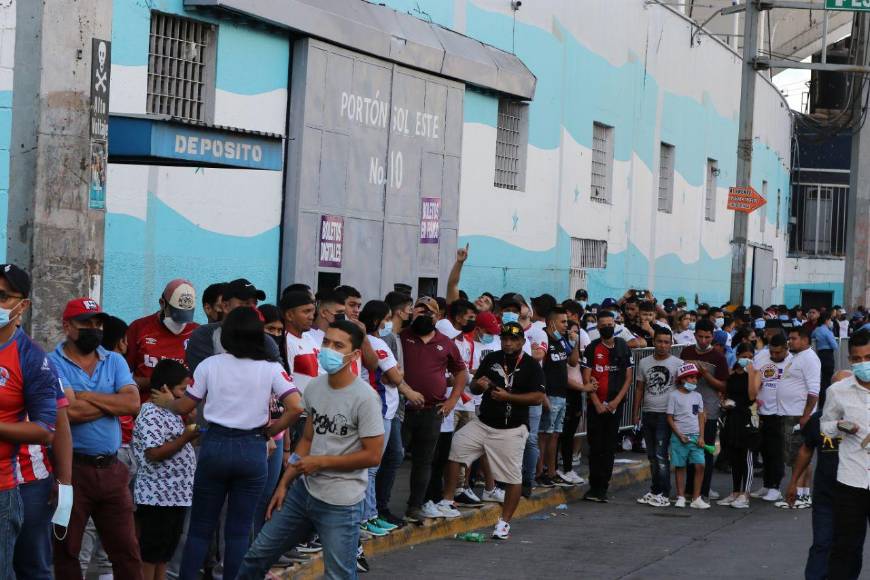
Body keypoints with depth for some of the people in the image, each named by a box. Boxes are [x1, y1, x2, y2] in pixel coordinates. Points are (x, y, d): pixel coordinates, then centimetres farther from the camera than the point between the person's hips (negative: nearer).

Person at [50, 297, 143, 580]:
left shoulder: (115, 361, 11)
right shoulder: (53, 364, -4)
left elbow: (133, 404, -5)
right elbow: (70, 411, -19)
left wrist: (86, 396, -10)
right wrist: (113, 402, -5)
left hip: (111, 469, 4)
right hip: (72, 468, -4)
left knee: (126, 549, 6)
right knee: (65, 550, 6)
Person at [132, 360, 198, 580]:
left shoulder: (171, 413, 16)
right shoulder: (151, 414, -14)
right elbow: (155, 453, -23)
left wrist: (192, 432, 10)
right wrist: (186, 438, -20)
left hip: (177, 495, 10)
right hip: (157, 497, -10)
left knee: (166, 553, 14)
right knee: (149, 553, -3)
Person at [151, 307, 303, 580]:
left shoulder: (210, 365, -2)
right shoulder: (271, 368, -3)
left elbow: (184, 406, 7)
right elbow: (295, 407, -13)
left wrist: (166, 401, 28)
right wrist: (270, 431, 2)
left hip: (215, 445, 0)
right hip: (252, 448, 0)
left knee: (200, 527, 11)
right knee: (239, 531, 7)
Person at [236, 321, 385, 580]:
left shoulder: (364, 398, -16)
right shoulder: (314, 387, 4)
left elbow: (372, 456, -15)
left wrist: (321, 462, -13)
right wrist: (284, 484, 12)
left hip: (340, 503, -7)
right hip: (303, 491, 7)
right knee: (257, 556, 13)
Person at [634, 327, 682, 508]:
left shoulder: (678, 364, -1)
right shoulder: (644, 363, 12)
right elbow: (640, 389, 16)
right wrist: (635, 413, 12)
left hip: (666, 415, -5)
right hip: (648, 414, 5)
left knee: (661, 455, -11)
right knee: (652, 456, 10)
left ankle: (663, 494, -9)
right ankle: (655, 491, 16)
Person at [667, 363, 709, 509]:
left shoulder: (697, 396, 10)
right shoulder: (674, 395, -3)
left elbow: (701, 417, 12)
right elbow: (670, 418, -3)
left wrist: (701, 436, 1)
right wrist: (680, 435, -10)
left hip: (695, 437, 3)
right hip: (679, 437, -3)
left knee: (700, 465, -7)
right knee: (680, 467, 3)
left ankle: (696, 498, -2)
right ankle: (681, 497, 12)